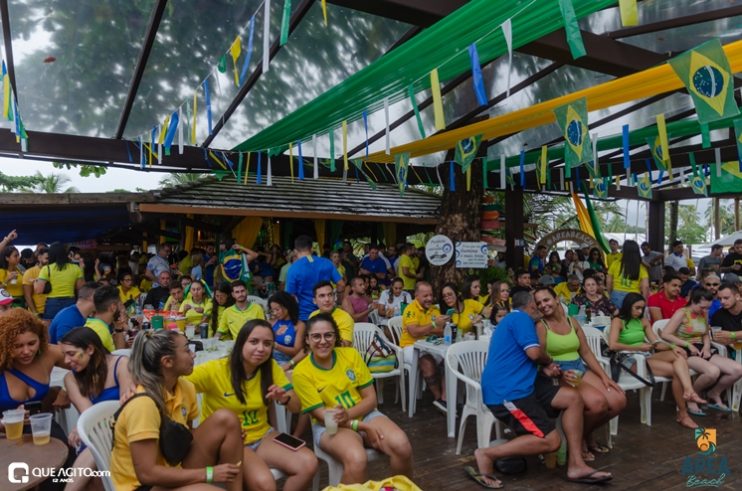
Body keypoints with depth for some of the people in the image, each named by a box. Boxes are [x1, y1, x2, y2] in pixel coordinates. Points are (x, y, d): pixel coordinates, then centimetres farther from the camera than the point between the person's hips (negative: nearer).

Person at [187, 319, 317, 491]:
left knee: (309, 464, -17)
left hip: (262, 436, 5)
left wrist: (285, 398, -22)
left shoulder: (271, 367, -2)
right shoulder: (215, 370, -17)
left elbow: (296, 407, 4)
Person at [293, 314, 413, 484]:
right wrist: (364, 427, -20)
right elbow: (322, 416, -12)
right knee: (356, 459, -36)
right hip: (330, 425, -3)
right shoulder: (301, 372, -12)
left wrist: (348, 414, -22)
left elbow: (371, 398, -1)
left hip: (364, 413, 4)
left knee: (402, 446, -23)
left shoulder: (351, 354, -3)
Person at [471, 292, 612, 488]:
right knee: (551, 441, -17)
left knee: (573, 398, 5)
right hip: (507, 391, -10)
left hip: (519, 385, 10)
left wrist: (545, 369, 8)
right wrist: (550, 361, 7)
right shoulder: (521, 317, -7)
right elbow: (534, 352, -17)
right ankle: (487, 454, -12)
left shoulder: (513, 319, 26)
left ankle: (576, 465, 3)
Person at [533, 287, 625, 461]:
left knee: (619, 401, -10)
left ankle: (587, 432, 15)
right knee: (598, 402, -28)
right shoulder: (540, 326, -9)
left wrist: (604, 376, 3)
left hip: (581, 369, 7)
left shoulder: (572, 322, 10)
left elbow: (586, 352, 11)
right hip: (559, 375, -6)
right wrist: (560, 374, -31)